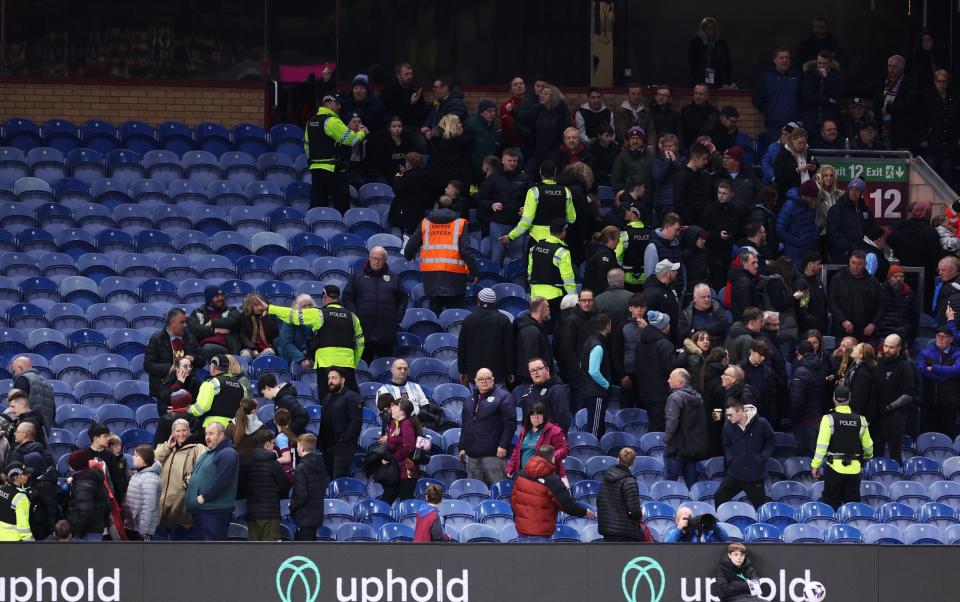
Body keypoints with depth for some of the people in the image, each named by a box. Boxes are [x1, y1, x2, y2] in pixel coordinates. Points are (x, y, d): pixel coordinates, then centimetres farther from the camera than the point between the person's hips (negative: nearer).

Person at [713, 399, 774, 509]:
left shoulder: (760, 423, -9)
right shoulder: (728, 427, 0)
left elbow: (770, 442, 5)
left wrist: (763, 457, -6)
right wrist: (730, 458, 2)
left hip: (756, 474, -3)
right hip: (735, 474, 3)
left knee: (760, 505, 1)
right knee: (719, 498, 0)